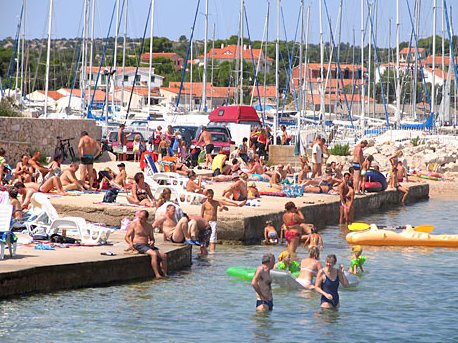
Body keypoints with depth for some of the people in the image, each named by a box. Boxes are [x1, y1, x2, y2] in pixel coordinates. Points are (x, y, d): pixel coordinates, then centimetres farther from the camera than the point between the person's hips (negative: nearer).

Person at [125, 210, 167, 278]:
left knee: (164, 256, -13)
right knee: (154, 254, -31)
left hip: (147, 245, 6)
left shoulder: (149, 226, 16)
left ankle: (165, 275, -10)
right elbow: (127, 236, -1)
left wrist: (152, 241, -1)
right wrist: (130, 243, -22)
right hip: (137, 245, -6)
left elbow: (152, 238, 23)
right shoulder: (133, 224, 2)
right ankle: (157, 275, -35)